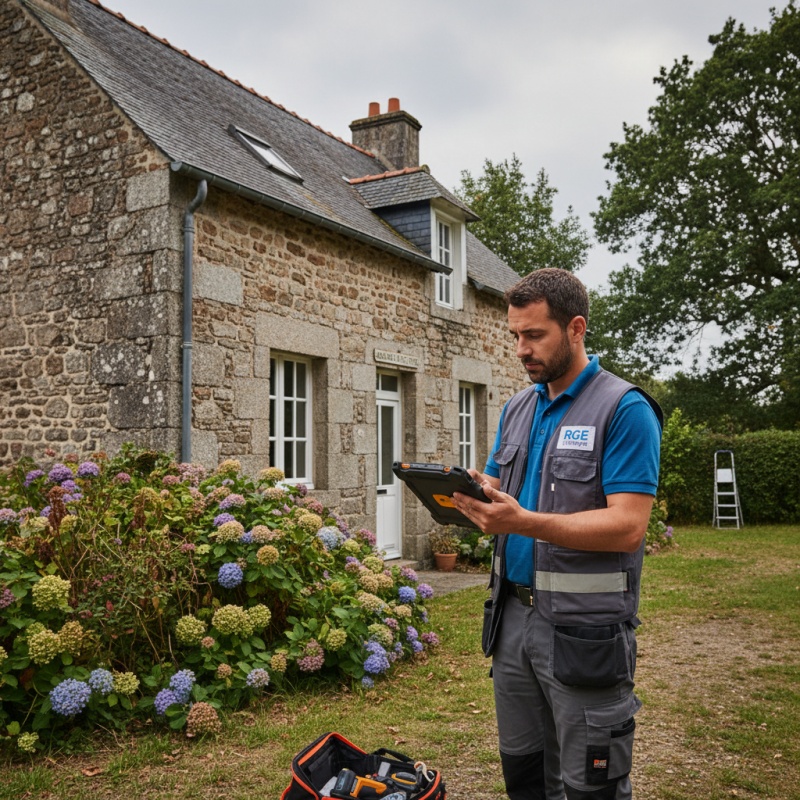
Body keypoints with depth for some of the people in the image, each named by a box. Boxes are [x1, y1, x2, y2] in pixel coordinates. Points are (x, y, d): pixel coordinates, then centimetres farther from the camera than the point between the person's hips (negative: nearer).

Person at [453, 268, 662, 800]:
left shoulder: (624, 410, -11)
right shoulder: (518, 409, 11)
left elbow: (627, 527, -19)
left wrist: (525, 522, -29)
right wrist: (466, 497, -8)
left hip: (584, 630, -7)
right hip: (513, 612, 7)